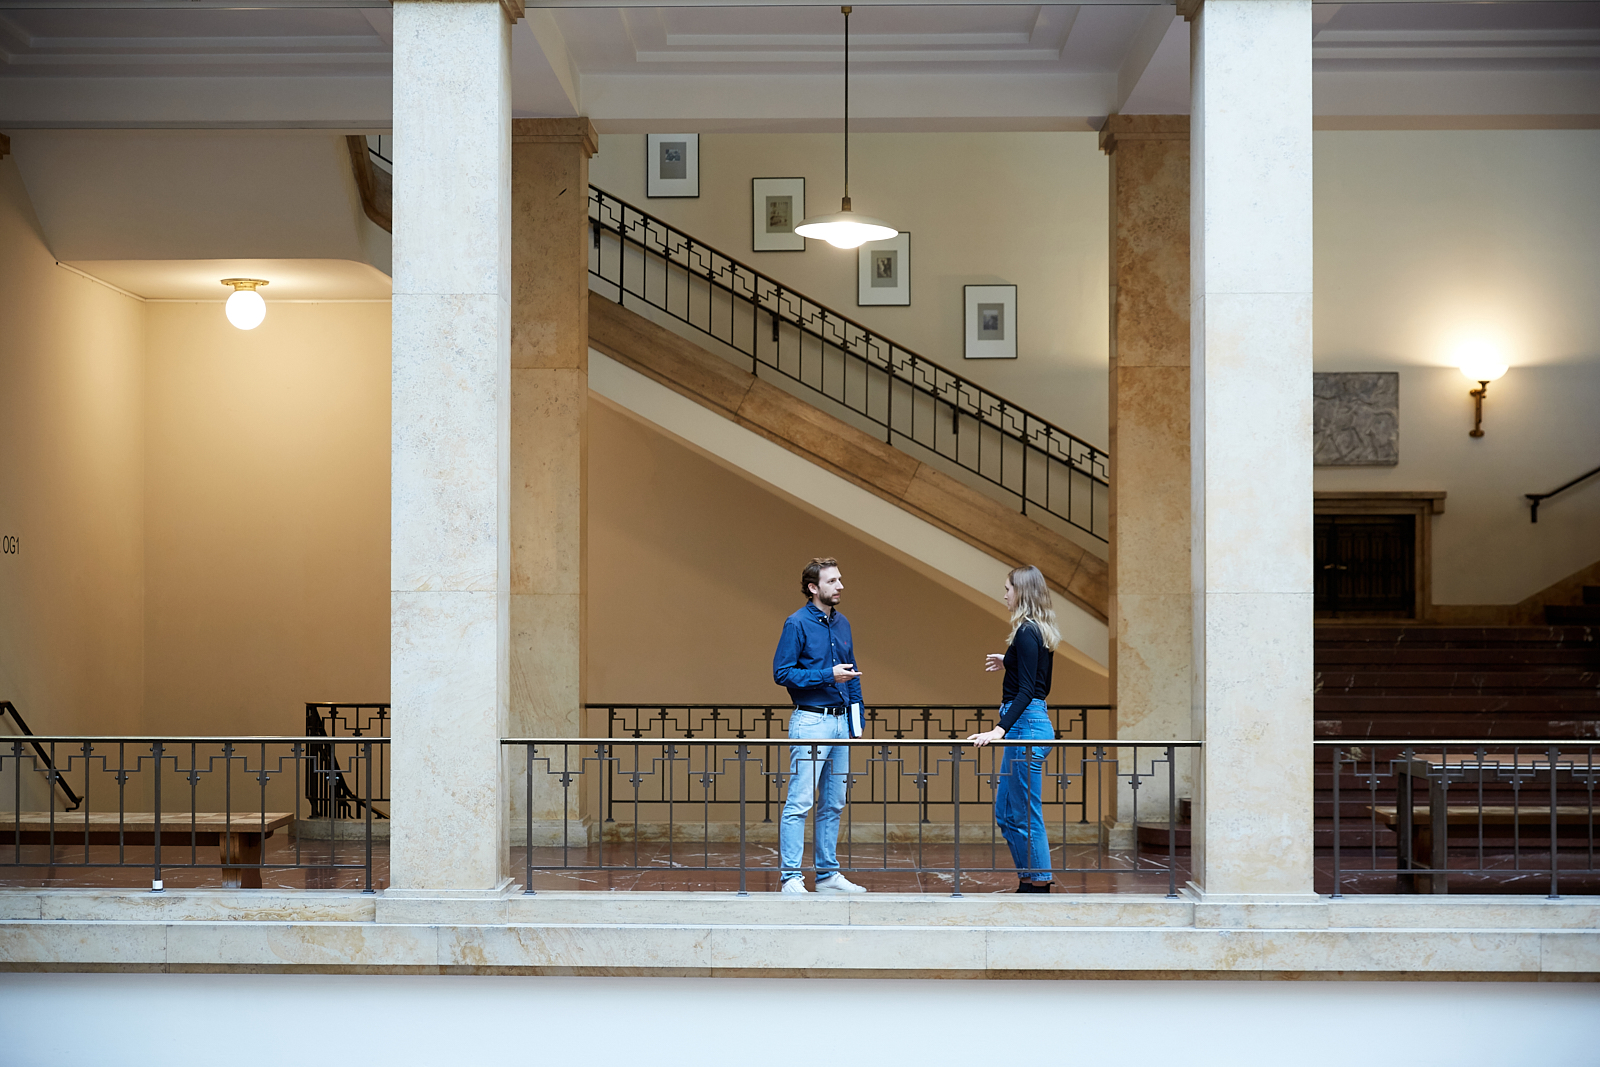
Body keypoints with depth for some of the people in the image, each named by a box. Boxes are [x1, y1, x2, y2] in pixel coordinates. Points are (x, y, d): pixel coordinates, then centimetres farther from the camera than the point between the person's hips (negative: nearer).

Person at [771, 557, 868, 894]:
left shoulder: (842, 623, 12)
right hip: (811, 721, -8)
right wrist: (828, 676, -17)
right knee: (800, 802, -8)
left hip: (840, 721, 8)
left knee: (834, 804, 11)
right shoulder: (797, 624, -9)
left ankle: (828, 874, 18)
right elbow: (782, 672, -12)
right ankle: (791, 877, -6)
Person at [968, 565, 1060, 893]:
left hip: (1026, 724, -11)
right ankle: (1028, 881, 19)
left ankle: (1038, 887, 2)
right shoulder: (1040, 632, 14)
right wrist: (1008, 663, 28)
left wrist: (1000, 729, -27)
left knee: (1025, 815, -4)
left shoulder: (1026, 632, -15)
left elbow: (1026, 691, -21)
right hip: (1034, 722, 11)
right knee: (1006, 811, 15)